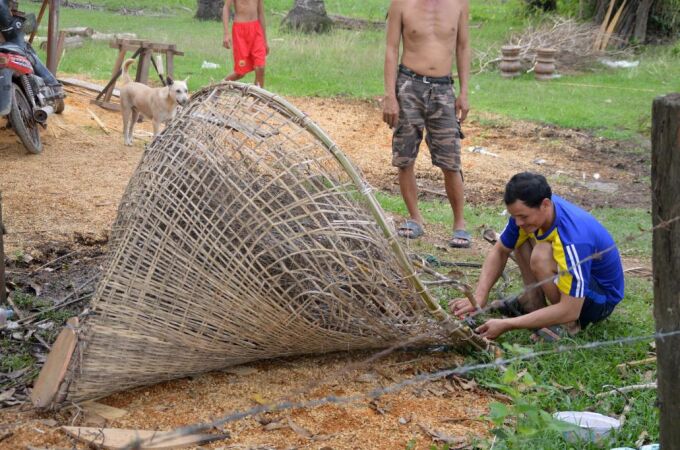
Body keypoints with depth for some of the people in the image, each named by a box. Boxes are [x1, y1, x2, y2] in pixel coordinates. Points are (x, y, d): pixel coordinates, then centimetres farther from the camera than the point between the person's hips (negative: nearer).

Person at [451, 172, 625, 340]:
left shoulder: (573, 239, -37)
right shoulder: (527, 211, -15)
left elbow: (569, 311, -37)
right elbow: (500, 251, 0)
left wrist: (506, 325, -37)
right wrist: (479, 296, -15)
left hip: (603, 298, -8)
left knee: (541, 256, -32)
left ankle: (568, 326, -13)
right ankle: (534, 301, 3)